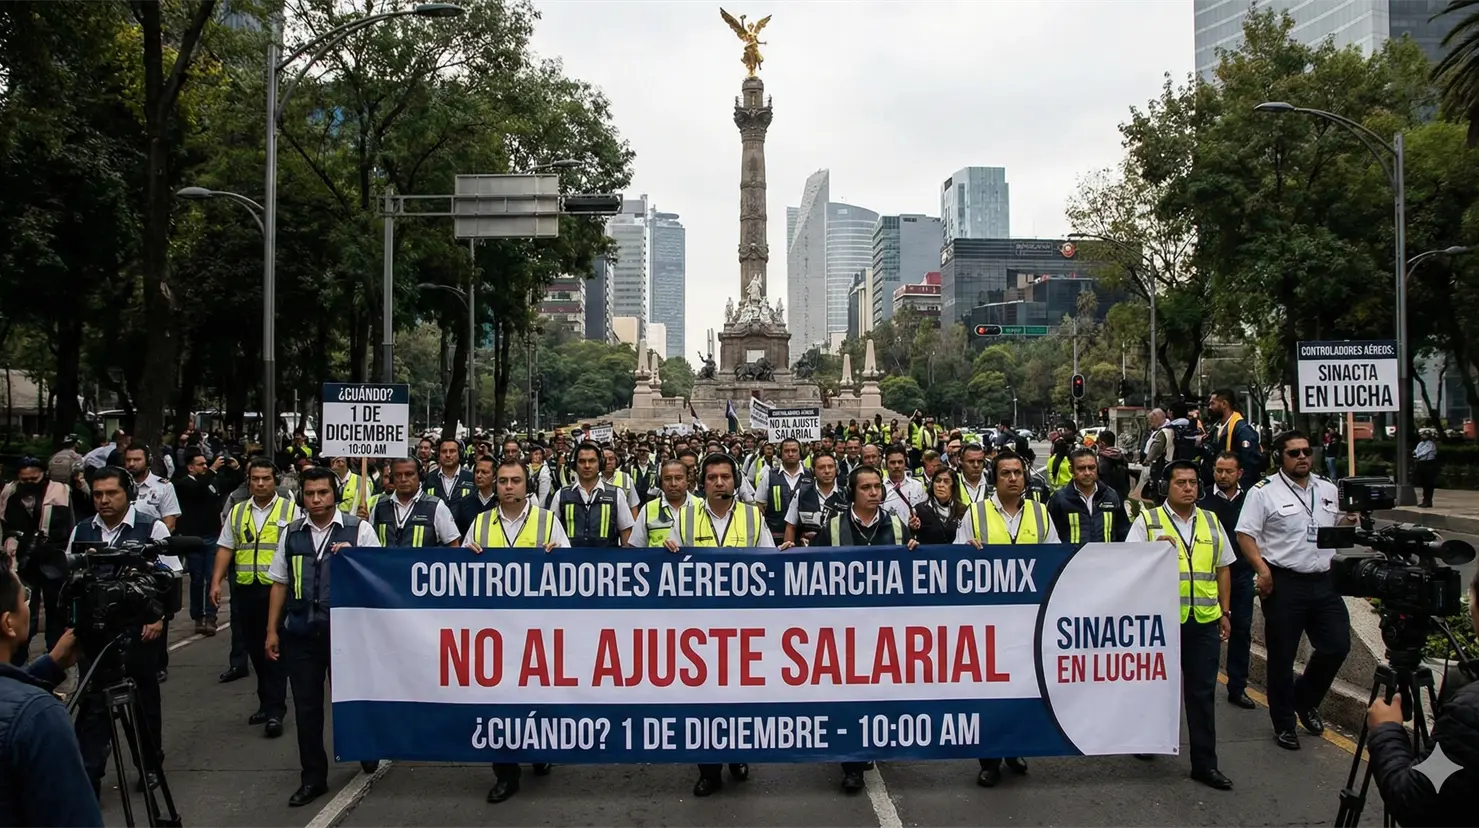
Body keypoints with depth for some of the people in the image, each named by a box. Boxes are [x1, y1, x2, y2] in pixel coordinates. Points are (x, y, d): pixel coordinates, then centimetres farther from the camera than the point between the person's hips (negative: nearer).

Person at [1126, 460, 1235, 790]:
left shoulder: (1211, 522, 12)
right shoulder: (1147, 521, -1)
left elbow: (1223, 569, 17)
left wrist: (1224, 612, 14)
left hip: (1204, 621, 3)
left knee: (1202, 692, 5)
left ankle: (1204, 763, 11)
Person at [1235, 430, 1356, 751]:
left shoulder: (1328, 490, 12)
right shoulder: (1264, 491, -5)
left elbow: (1342, 527, 23)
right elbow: (1245, 534, -9)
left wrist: (1355, 519, 1)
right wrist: (1261, 567, -20)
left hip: (1324, 582, 5)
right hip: (1284, 583, -5)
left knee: (1337, 645, 5)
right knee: (1282, 656, 4)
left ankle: (1305, 700, 31)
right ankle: (1284, 724, 18)